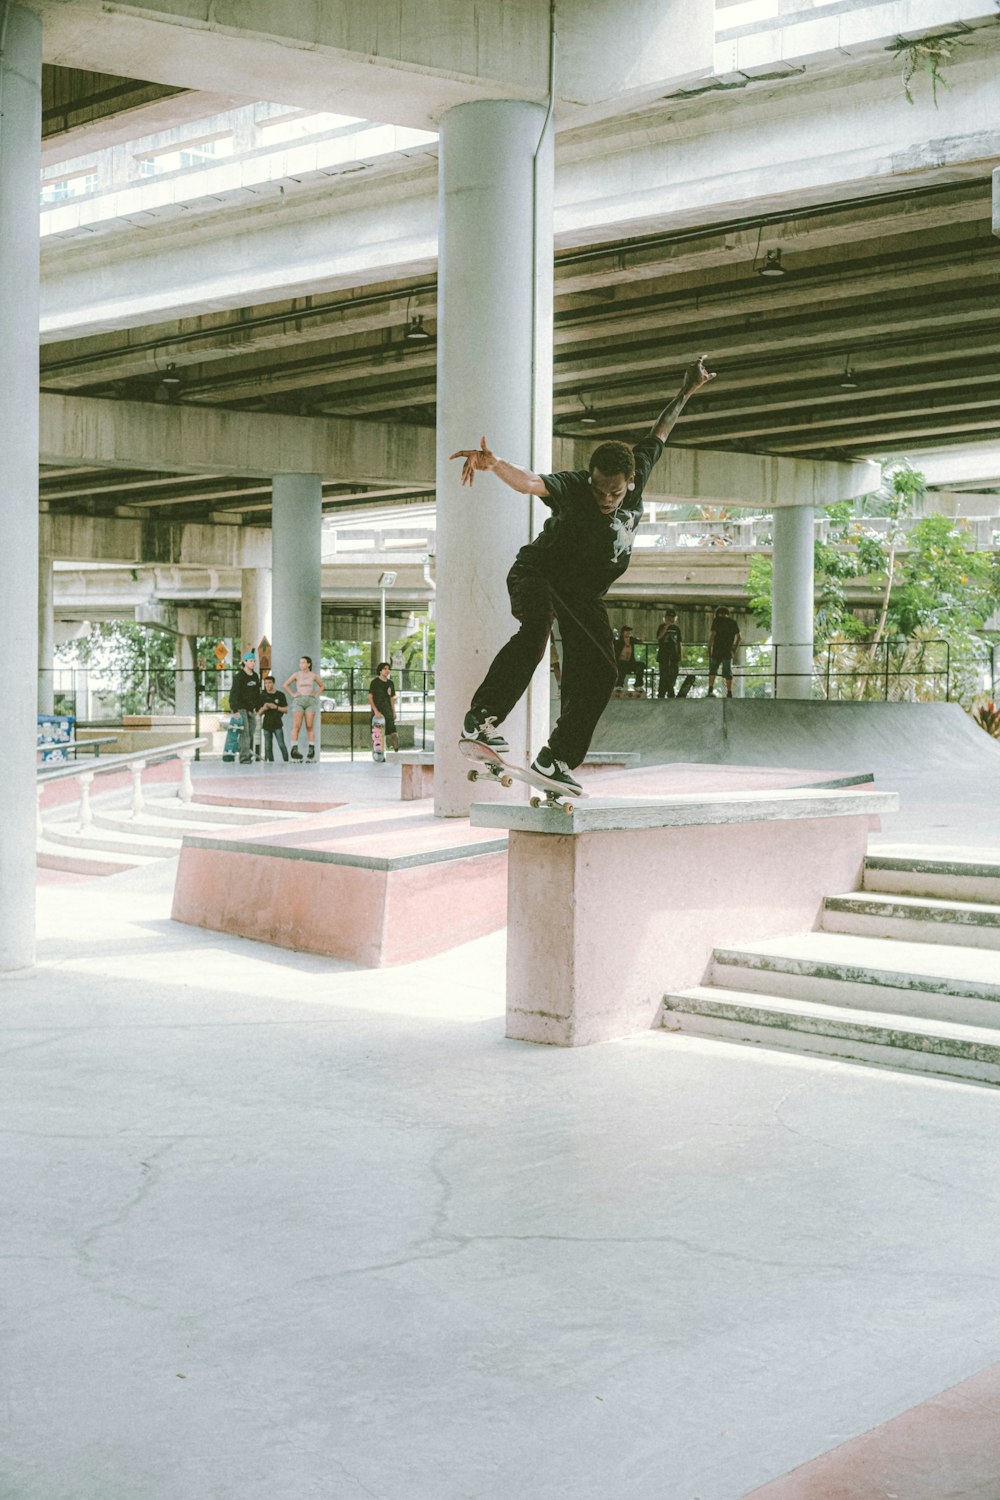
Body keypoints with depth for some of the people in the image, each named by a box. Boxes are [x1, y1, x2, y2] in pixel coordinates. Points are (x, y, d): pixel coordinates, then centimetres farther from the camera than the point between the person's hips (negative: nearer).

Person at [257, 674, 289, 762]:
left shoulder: (280, 695, 3)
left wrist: (276, 707, -13)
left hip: (277, 724, -2)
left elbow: (286, 710, 2)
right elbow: (258, 713, 11)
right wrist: (263, 709, -11)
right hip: (267, 724, 3)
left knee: (281, 745, -11)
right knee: (268, 747, 1)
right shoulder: (262, 696, 8)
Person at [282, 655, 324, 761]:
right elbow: (285, 685, 8)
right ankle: (294, 749, -11)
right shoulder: (296, 674, 4)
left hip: (310, 701, 1)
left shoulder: (313, 675, 8)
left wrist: (316, 695, 8)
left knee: (310, 726, -1)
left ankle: (311, 750, 1)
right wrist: (293, 694, 0)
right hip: (298, 701, -1)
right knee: (296, 726, -8)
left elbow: (321, 686, 22)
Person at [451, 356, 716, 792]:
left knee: (600, 674, -2)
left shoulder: (636, 479, -9)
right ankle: (481, 717, -38)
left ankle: (554, 760, 6)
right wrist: (492, 464, -64)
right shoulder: (573, 487, -25)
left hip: (584, 594, 6)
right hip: (538, 573, -6)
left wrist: (685, 393, 16)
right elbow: (529, 482, -45)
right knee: (536, 629, -37)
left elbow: (659, 432, 8)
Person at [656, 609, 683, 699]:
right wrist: (666, 626, -21)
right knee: (664, 676, -8)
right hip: (663, 655, -4)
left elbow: (680, 643, 15)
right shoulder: (662, 627, 1)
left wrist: (680, 655, 8)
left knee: (673, 676, 5)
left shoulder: (676, 628, 12)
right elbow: (659, 637, -18)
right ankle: (661, 694, -5)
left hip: (674, 656, 4)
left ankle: (671, 694, 13)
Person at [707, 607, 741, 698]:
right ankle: (729, 693, 2)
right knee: (727, 672, 7)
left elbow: (713, 635, -10)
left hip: (717, 650, -3)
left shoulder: (717, 620, -2)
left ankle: (710, 690, -5)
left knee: (712, 670, 9)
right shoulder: (733, 622, 9)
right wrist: (734, 648, 17)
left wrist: (709, 648, -5)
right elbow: (738, 637, 6)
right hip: (728, 652, 3)